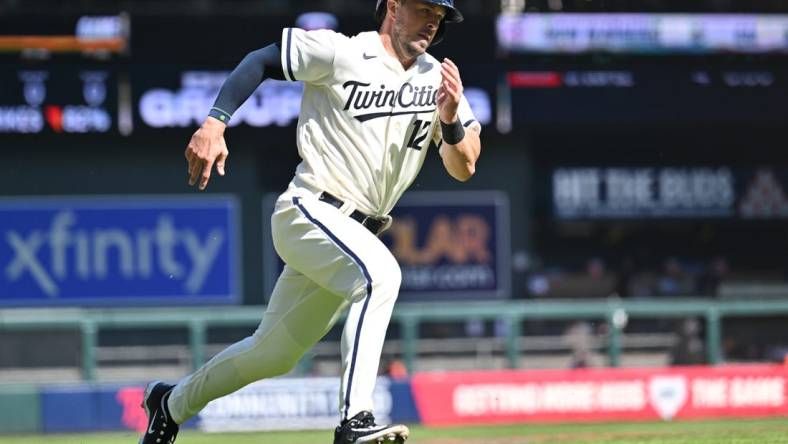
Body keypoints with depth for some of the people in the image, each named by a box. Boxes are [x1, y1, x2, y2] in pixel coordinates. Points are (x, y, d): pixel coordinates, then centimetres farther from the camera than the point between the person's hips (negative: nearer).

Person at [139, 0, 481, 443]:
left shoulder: (437, 80, 7)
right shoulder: (341, 54, -8)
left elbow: (464, 168, 2)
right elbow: (261, 60, -4)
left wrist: (451, 120, -18)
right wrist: (214, 123, -16)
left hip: (357, 234, 7)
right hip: (309, 211, -7)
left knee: (273, 356, 14)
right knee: (380, 272, -35)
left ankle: (171, 404, 37)